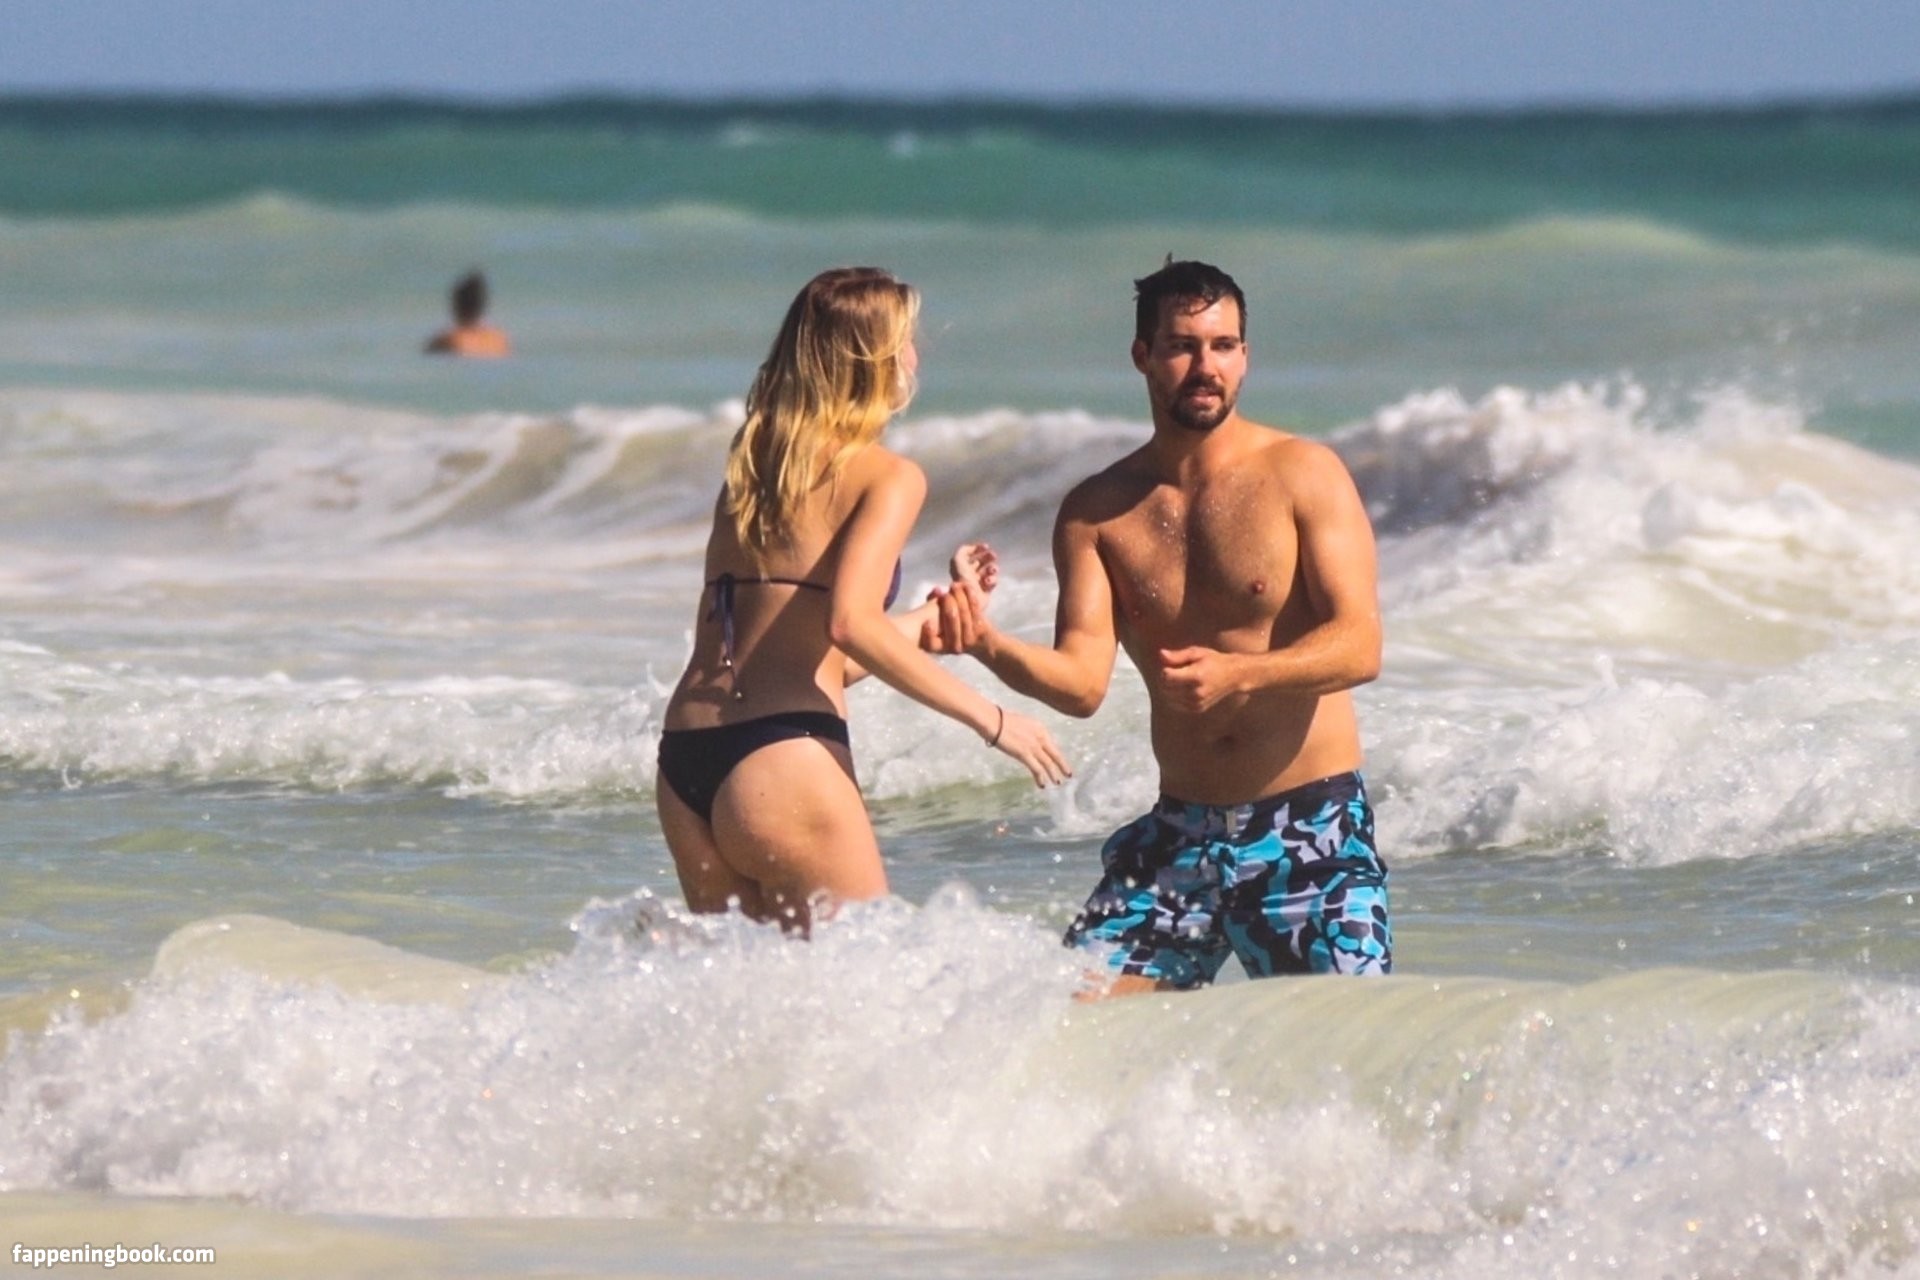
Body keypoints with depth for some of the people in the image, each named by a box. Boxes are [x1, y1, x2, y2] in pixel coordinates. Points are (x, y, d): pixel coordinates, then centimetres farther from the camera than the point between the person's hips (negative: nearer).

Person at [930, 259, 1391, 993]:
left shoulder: (1304, 477, -4)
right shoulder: (1096, 513, 6)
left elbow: (1359, 646, -13)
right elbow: (1083, 681, -3)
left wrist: (1238, 675, -30)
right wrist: (988, 645, -24)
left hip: (1312, 828, -3)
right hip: (1180, 832, 3)